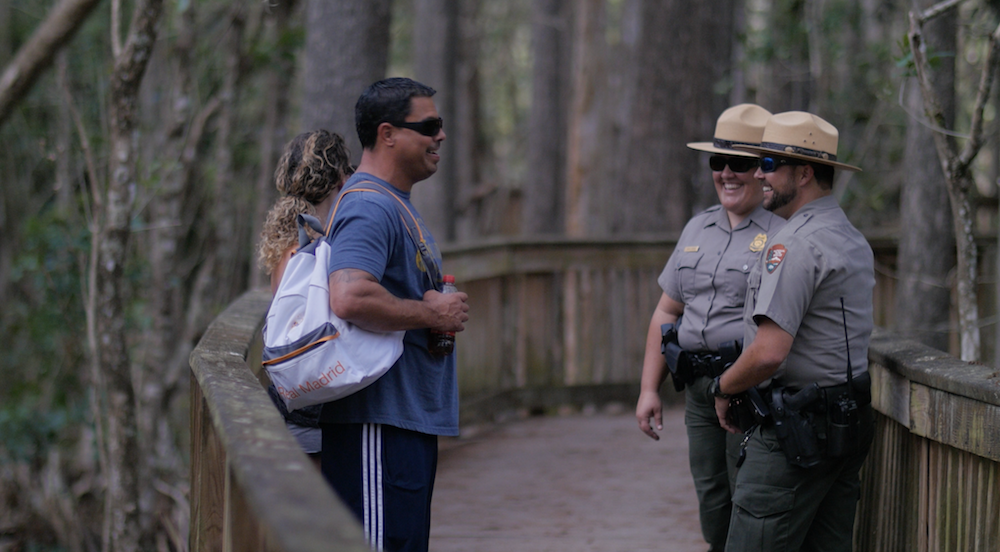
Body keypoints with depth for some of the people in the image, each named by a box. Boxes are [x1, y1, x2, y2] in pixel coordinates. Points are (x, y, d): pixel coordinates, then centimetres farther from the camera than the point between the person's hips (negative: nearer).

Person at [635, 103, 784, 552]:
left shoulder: (784, 233, -7)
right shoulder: (698, 228, 16)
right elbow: (667, 311, 19)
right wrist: (649, 388, 14)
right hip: (698, 389, 7)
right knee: (712, 504, 12)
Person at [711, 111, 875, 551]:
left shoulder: (795, 246, -17)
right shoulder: (854, 240, 16)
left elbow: (770, 351, -24)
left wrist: (724, 387, -5)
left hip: (795, 432, -10)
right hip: (849, 426, 10)